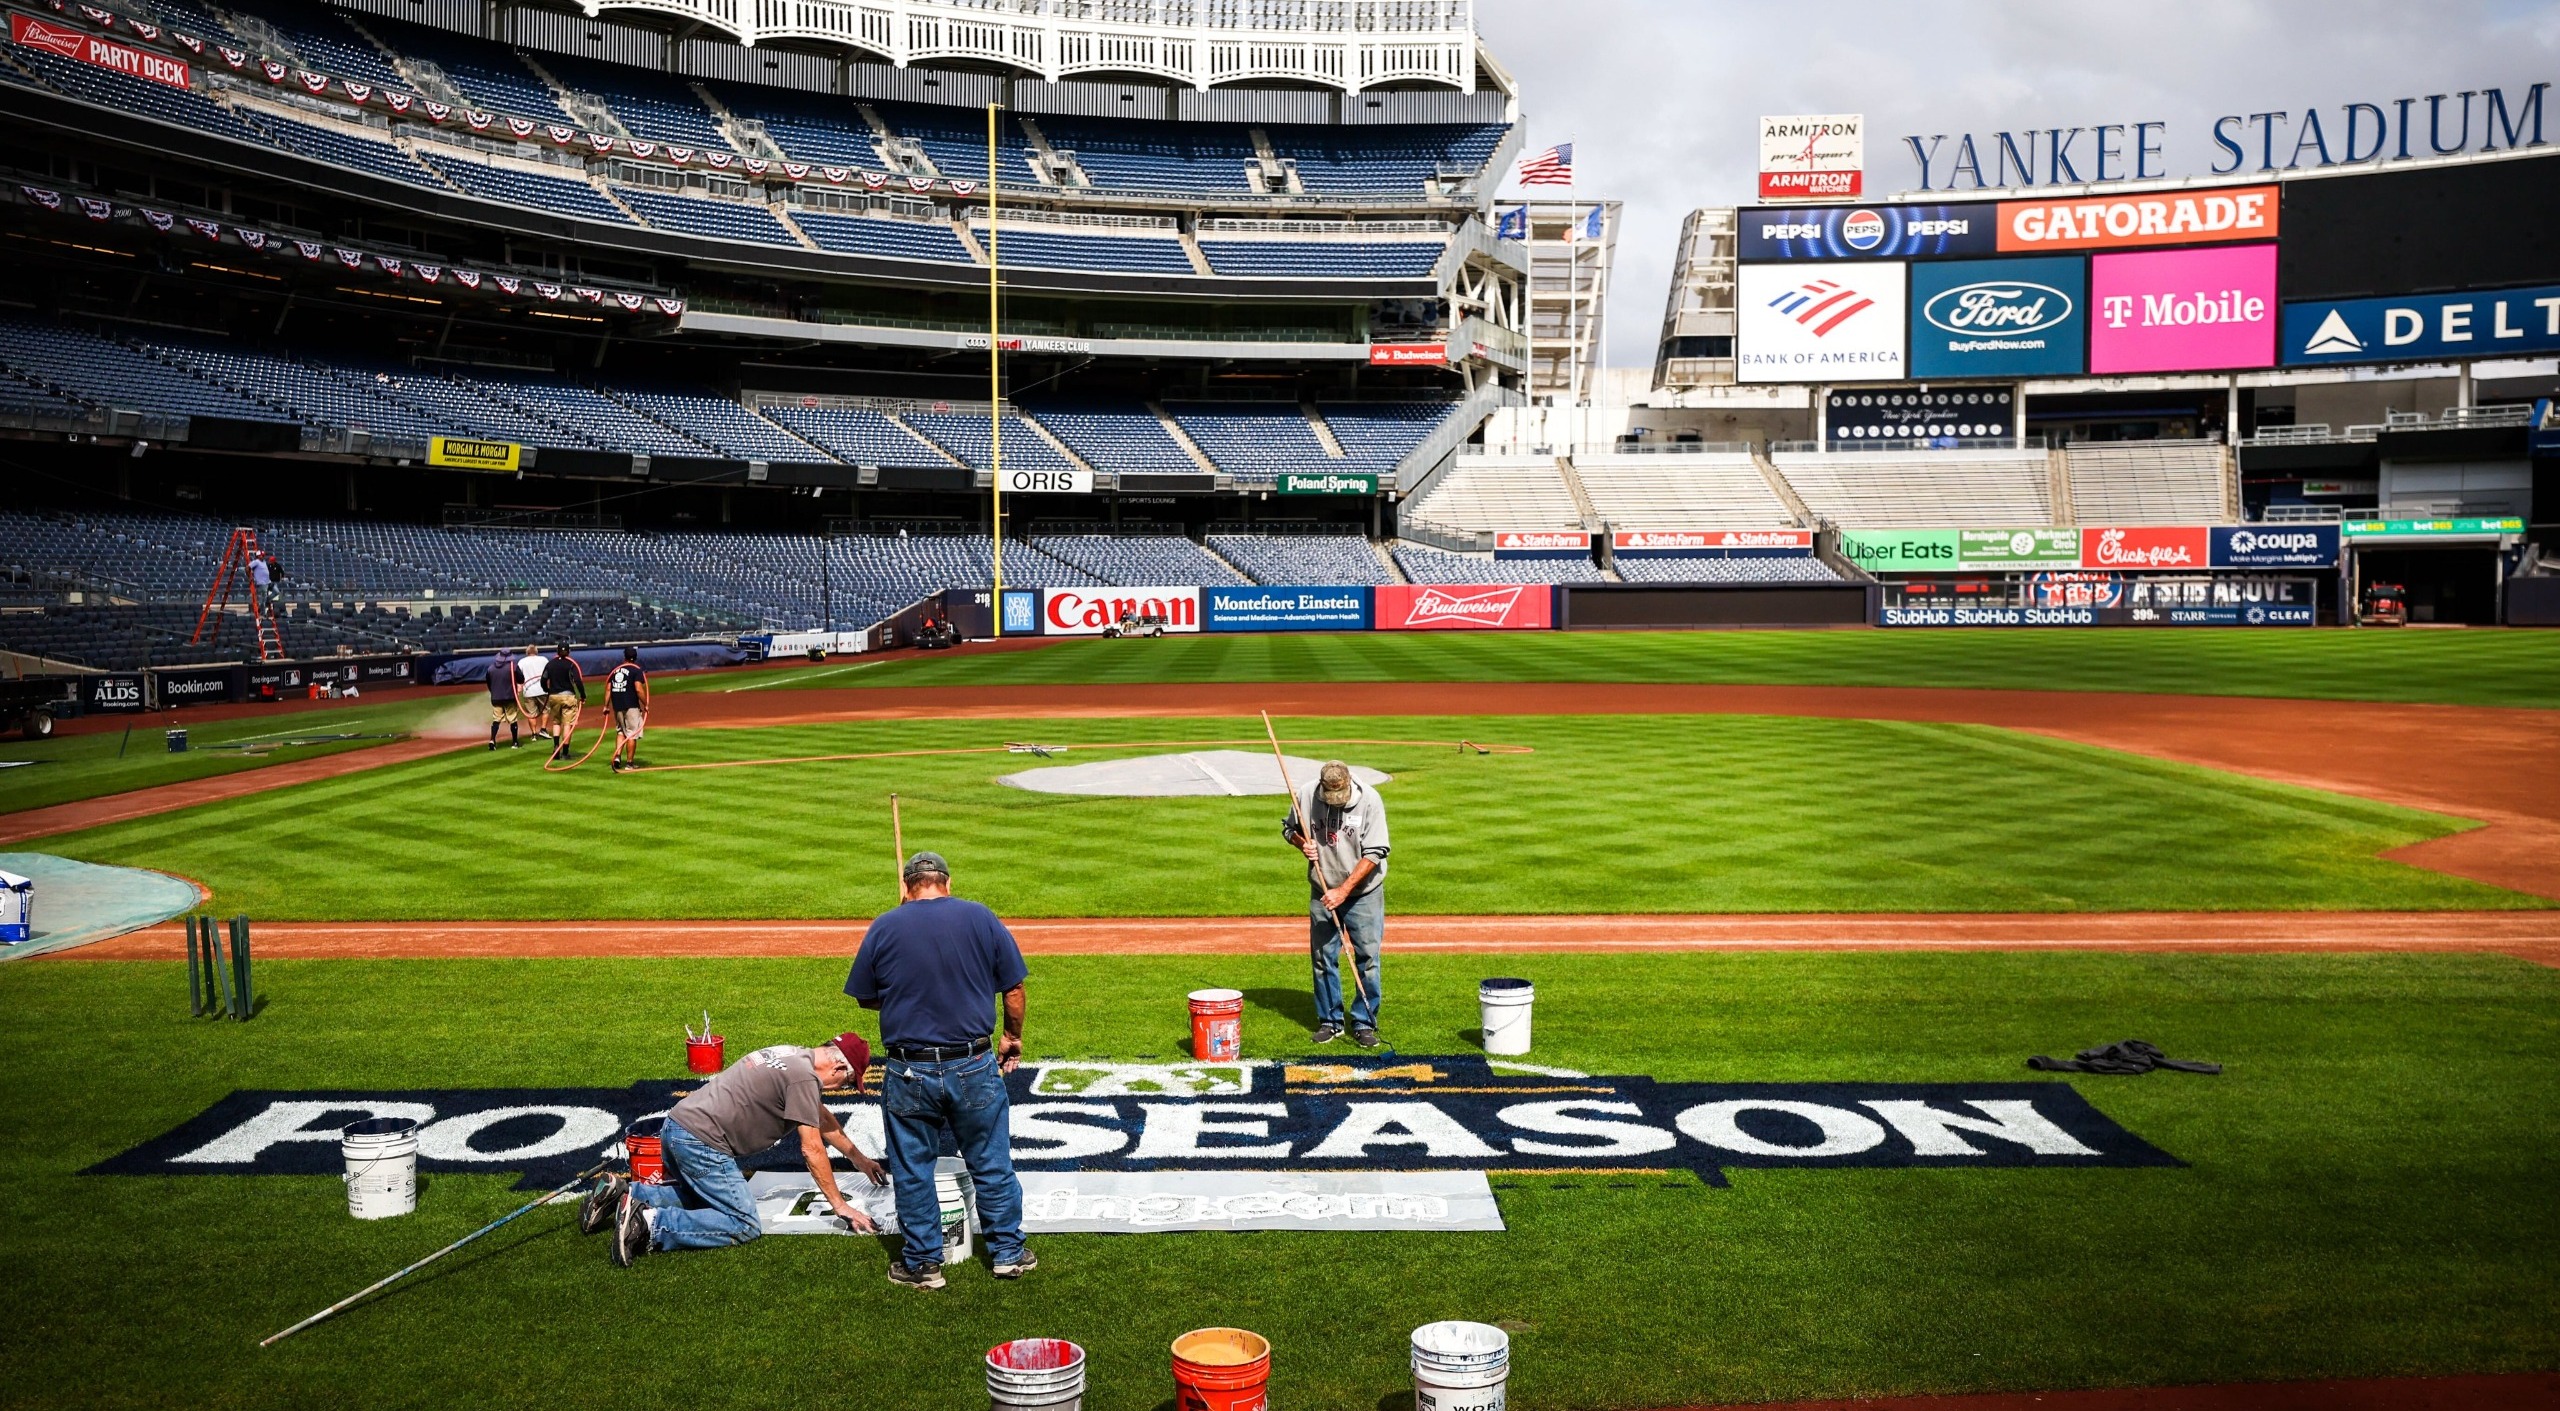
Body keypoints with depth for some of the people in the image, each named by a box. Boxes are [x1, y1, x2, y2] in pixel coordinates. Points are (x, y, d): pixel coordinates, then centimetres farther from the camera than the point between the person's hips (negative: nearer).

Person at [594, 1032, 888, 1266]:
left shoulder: (795, 1056, 17)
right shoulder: (804, 1077, -13)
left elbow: (822, 1117, 33)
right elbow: (811, 1149, -12)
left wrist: (858, 1157, 41)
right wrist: (840, 1206, -4)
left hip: (677, 1125, 10)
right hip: (700, 1140, -10)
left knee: (697, 1198, 32)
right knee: (745, 1226, -10)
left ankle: (622, 1193, 17)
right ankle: (651, 1223, -19)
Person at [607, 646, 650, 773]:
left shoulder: (615, 670, 11)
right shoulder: (636, 670, -5)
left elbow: (608, 688, 9)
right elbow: (639, 689, -16)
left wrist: (606, 706, 11)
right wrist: (646, 705, -8)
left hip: (617, 706, 5)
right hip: (631, 706, -5)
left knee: (620, 732, 18)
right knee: (632, 734, 1)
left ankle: (617, 756, -1)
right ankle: (630, 763, 2)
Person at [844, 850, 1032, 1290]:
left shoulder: (883, 928, -2)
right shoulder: (980, 918, -3)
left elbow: (866, 998, 7)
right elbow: (1014, 989, 1)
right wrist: (1013, 1037, 18)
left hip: (908, 1072, 0)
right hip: (974, 1067, 0)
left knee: (912, 1172, 15)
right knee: (992, 1165, 15)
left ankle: (922, 1263, 23)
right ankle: (1008, 1252, 25)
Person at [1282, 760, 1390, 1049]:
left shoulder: (1369, 800, -19)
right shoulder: (1307, 796, -11)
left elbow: (1374, 853, -18)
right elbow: (1288, 828, 8)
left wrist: (1343, 890, -22)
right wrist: (1302, 843, -15)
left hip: (1363, 892, -2)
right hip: (1322, 892, 3)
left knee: (1367, 958, -2)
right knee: (1323, 957, 7)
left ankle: (1364, 1023, 10)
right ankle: (1329, 1021, 20)